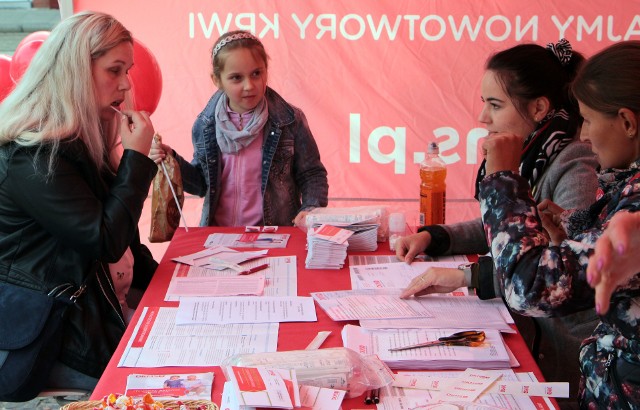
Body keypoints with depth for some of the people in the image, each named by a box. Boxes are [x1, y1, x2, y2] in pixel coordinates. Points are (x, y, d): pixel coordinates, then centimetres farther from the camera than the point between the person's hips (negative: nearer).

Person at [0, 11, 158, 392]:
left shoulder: (82, 140, 10)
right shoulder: (33, 156, -21)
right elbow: (106, 242, -24)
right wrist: (138, 157, -18)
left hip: (106, 310, 9)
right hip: (63, 338, -9)